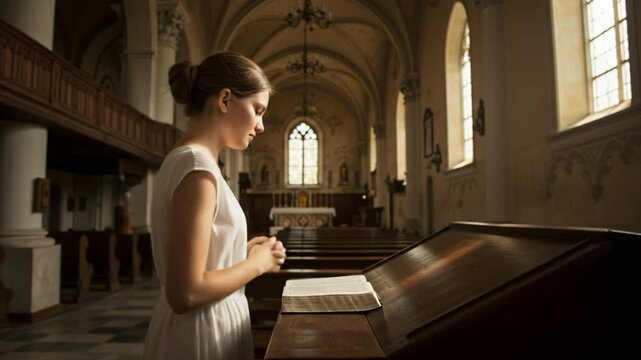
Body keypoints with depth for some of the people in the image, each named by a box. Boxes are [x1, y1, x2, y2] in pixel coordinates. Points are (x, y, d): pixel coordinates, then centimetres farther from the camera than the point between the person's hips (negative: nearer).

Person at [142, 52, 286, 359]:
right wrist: (256, 263, -12)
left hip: (202, 330, 9)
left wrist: (243, 252, 4)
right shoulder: (197, 165, -22)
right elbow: (186, 293, -25)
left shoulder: (182, 159, 7)